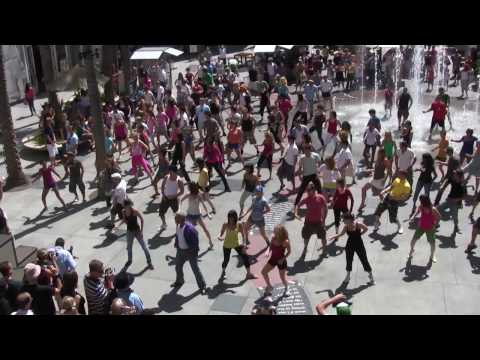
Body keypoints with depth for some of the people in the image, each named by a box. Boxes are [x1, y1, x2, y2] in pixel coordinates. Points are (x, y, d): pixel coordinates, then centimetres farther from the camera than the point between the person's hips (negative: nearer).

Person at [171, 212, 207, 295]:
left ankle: (202, 286, 14)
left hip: (190, 251, -8)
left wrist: (193, 251, -21)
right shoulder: (178, 226, -3)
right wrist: (176, 245, 12)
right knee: (178, 266, 23)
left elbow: (195, 240, -24)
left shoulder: (190, 228, -28)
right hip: (181, 250, 8)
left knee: (195, 269, -1)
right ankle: (179, 281, 49)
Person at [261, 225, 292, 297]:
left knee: (283, 277, 7)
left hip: (281, 261, -6)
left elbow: (289, 251, -12)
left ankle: (286, 289, 40)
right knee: (263, 272, 7)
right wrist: (268, 251, -15)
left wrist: (283, 258, -21)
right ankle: (269, 286, 30)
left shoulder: (285, 242, -25)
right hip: (273, 259, 6)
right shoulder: (273, 238, -11)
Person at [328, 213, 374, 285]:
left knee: (364, 260, 6)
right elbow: (341, 234, 6)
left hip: (359, 245, -3)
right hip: (350, 245, 3)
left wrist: (360, 234, -10)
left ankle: (371, 275, 25)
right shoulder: (346, 227, -10)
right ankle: (348, 276, 32)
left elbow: (366, 229, -4)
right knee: (349, 260, 12)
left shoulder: (359, 224, -21)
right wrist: (334, 236, -5)